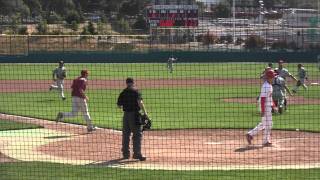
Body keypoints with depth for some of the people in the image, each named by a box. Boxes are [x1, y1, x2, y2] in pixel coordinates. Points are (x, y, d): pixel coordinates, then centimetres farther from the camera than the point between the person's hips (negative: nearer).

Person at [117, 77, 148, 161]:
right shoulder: (136, 91, -6)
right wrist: (145, 112, -22)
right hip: (135, 114, -5)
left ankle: (125, 153, 18)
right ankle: (137, 154, -7)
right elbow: (139, 102, -20)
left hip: (126, 114, 5)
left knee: (125, 134, 14)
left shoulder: (123, 92, 8)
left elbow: (119, 105, 11)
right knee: (137, 134, -2)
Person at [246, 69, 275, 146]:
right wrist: (263, 111, -25)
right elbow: (262, 99, -23)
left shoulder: (270, 85, 11)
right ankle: (266, 141, 9)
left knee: (263, 124, 16)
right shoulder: (265, 86, -20)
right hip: (265, 107, -10)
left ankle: (250, 134, 20)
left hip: (269, 107, 10)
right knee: (268, 124, -1)